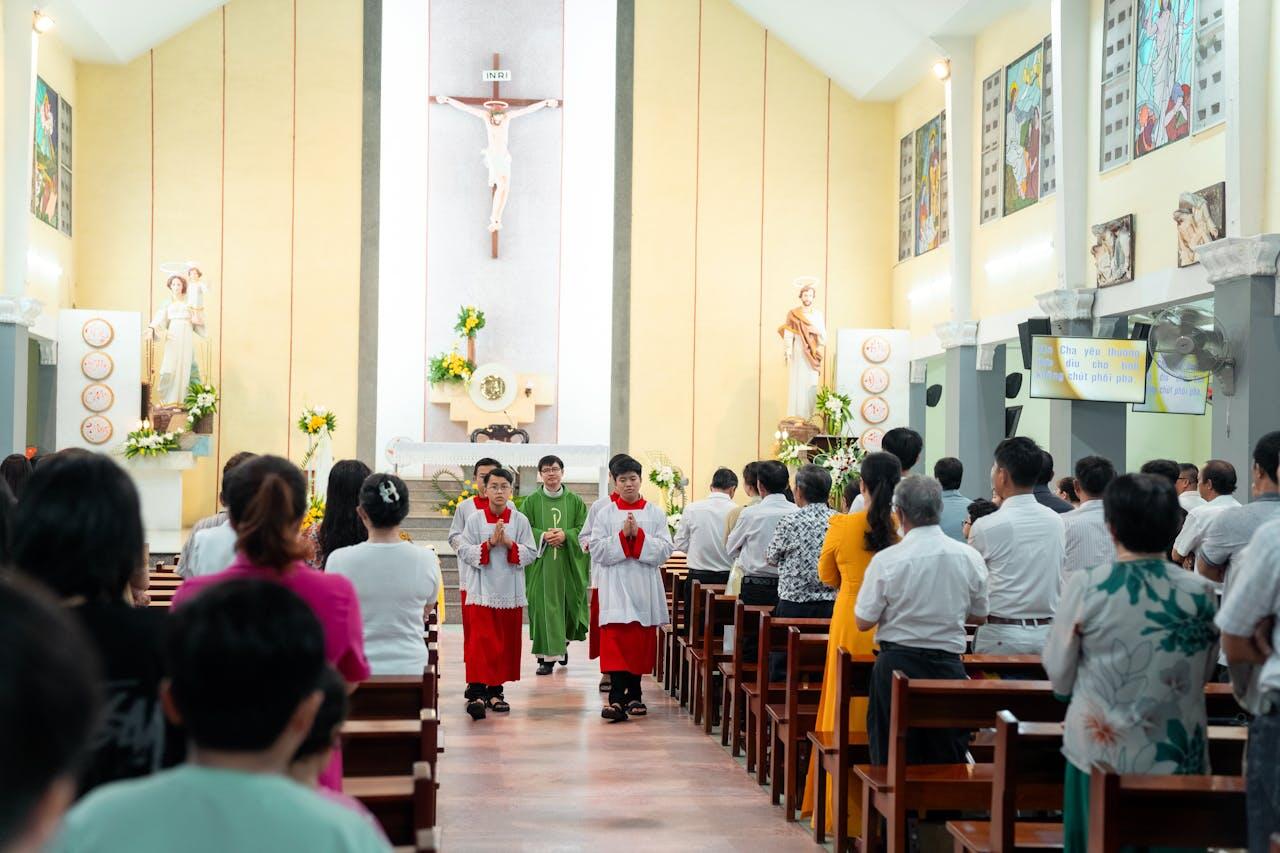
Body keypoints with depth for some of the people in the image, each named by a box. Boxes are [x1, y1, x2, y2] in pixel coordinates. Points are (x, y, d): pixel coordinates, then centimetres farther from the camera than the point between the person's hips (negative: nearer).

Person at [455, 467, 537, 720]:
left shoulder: (520, 520, 3)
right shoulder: (475, 519, 0)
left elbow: (531, 553, 1)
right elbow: (464, 551, -4)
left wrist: (509, 544, -14)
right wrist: (489, 543, -15)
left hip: (510, 592, 2)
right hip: (481, 591, -2)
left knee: (506, 643, 7)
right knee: (480, 641, -9)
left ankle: (495, 690, 19)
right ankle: (476, 692, -12)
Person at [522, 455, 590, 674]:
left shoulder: (575, 501, 7)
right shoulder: (531, 502, 5)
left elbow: (583, 529, 3)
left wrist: (565, 535, -15)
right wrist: (543, 536, -15)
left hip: (568, 565, 1)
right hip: (541, 564, -1)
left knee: (568, 605, 7)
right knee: (544, 608, -5)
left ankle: (564, 642, 35)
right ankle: (547, 656, -2)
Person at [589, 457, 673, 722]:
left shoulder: (655, 513, 5)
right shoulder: (605, 514, 4)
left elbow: (665, 550, -3)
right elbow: (597, 551, -3)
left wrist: (639, 535, -14)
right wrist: (622, 536, -14)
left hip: (645, 588, 2)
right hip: (615, 587, -2)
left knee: (640, 642, 8)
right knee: (615, 641, -10)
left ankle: (634, 693, 21)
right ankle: (617, 698, -15)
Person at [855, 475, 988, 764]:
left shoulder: (886, 561, -12)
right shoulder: (969, 557, -2)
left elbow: (863, 621, -6)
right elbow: (979, 616, 10)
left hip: (897, 666, -2)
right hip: (948, 665, 3)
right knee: (949, 762, 11)